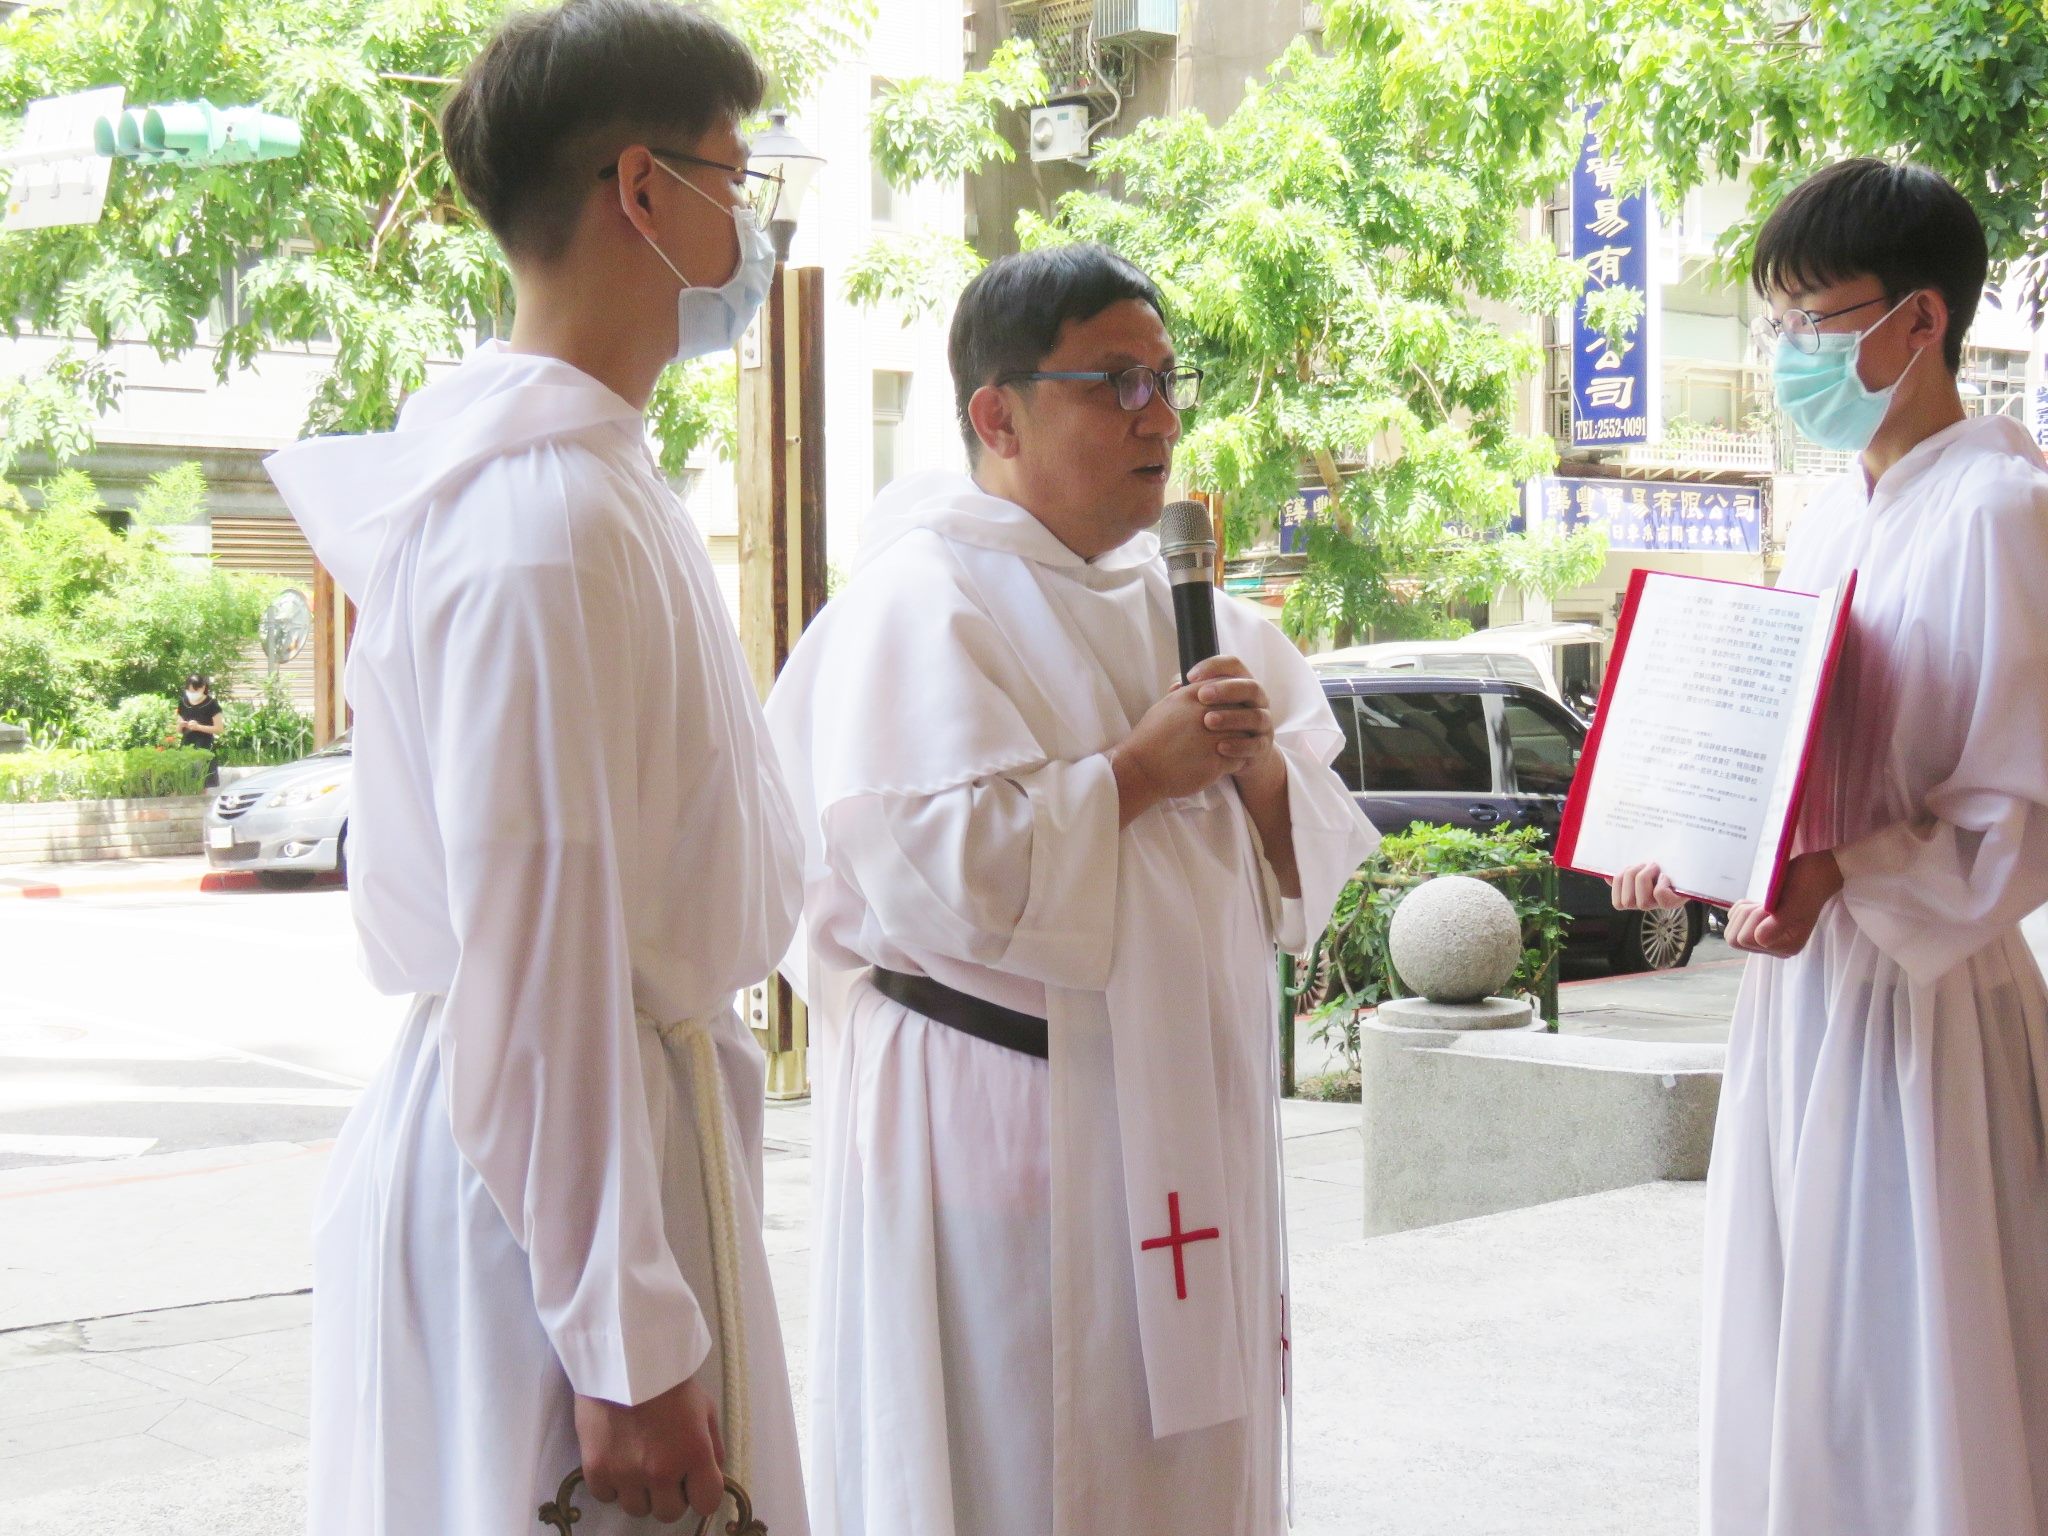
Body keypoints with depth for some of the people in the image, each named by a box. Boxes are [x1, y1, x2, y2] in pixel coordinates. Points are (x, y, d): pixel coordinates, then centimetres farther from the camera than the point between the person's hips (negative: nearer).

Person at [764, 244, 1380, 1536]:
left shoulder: (1169, 598, 15)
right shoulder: (922, 598, -10)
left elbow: (1316, 858, 15)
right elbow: (933, 869, -23)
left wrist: (1258, 769, -7)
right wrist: (1142, 769, -16)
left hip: (1180, 1123, 8)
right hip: (999, 1127, -8)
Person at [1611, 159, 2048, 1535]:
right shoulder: (1832, 521, 14)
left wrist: (1843, 882, -26)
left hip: (1927, 1002, -8)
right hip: (1802, 982, 8)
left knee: (1911, 1382, -2)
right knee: (1791, 1360, 14)